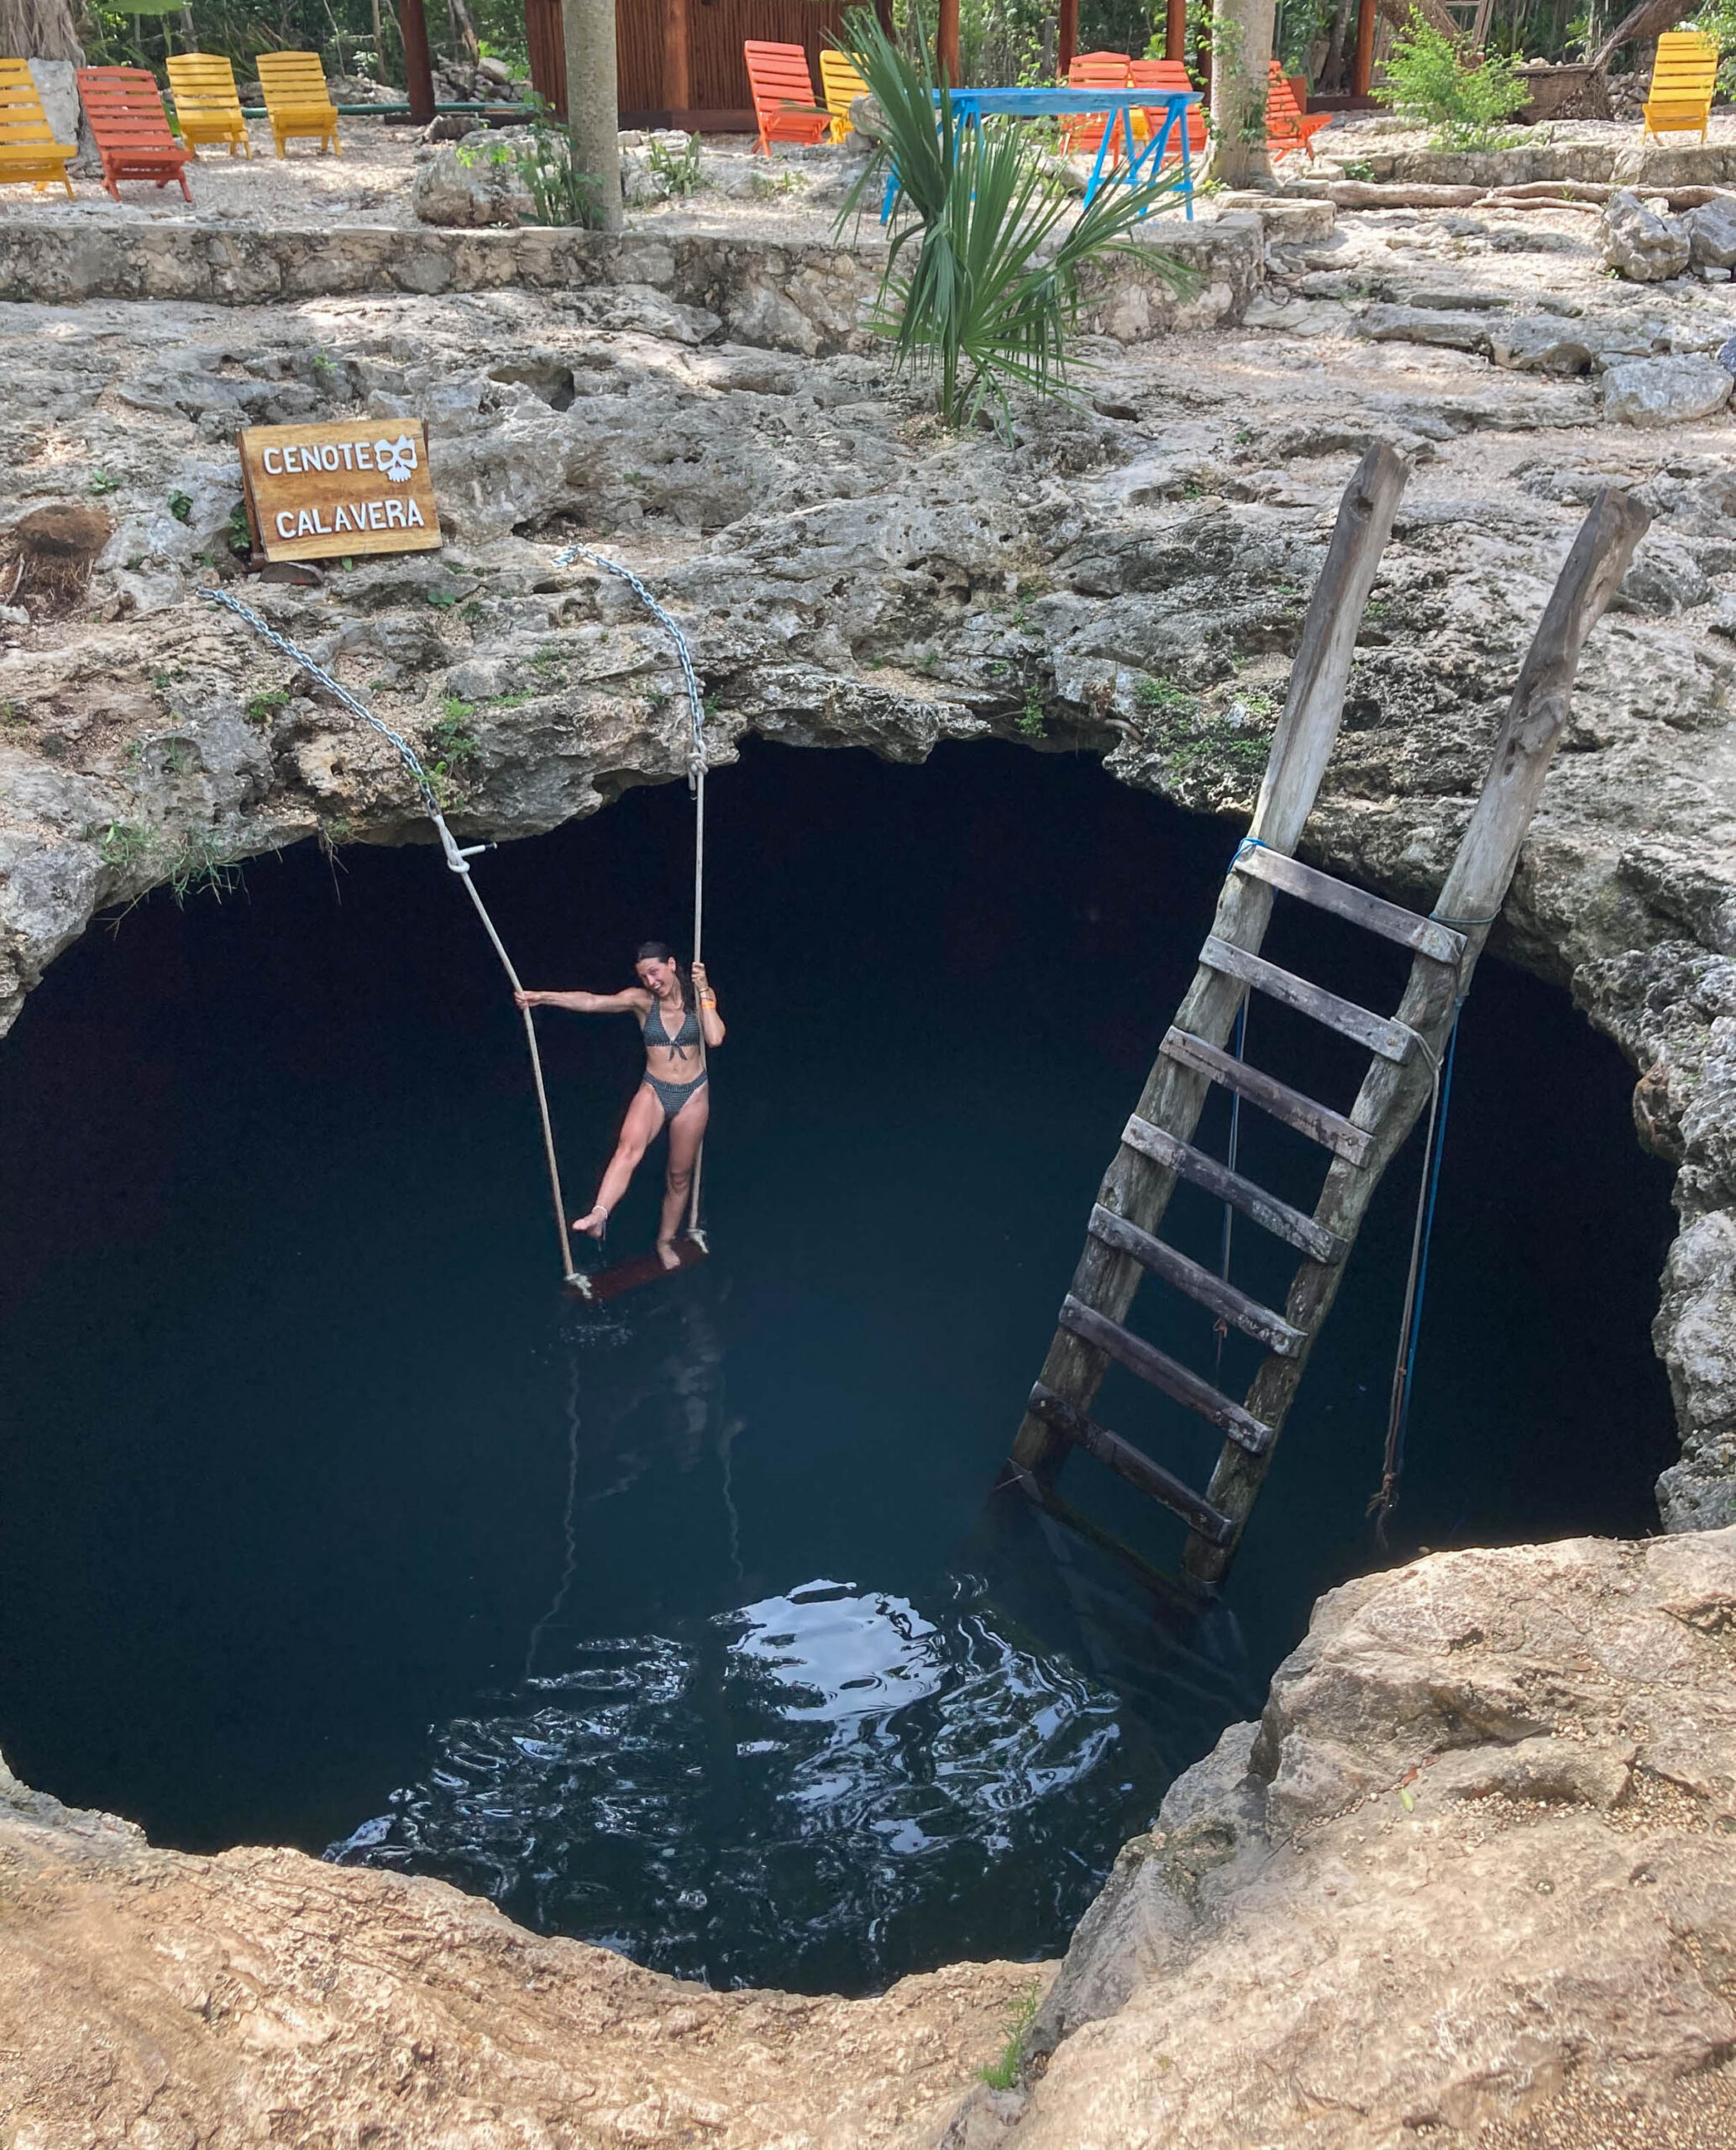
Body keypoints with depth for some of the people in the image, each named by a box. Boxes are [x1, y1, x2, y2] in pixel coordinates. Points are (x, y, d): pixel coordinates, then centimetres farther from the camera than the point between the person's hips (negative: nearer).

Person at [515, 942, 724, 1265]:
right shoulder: (642, 1000, -6)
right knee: (629, 1146, -31)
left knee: (680, 1175, 11)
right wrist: (542, 997, -28)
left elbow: (715, 1039, -19)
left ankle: (666, 1241, 31)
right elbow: (591, 1001, -18)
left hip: (693, 1096, 1)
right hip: (653, 1091, -1)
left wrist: (704, 992, -19)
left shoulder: (700, 996, -5)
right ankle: (599, 1215, -48)